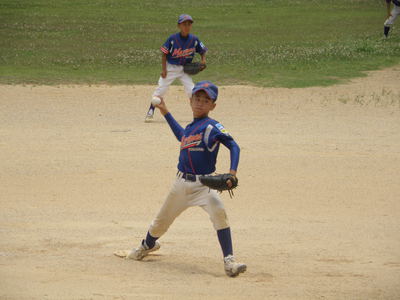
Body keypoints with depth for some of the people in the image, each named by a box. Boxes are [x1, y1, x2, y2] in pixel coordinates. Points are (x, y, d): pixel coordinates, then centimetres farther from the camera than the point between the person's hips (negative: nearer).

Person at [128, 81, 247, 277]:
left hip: (203, 185, -7)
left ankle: (229, 261, -30)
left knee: (218, 212, -32)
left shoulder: (212, 127, -12)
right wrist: (165, 113, 32)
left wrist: (232, 172, -35)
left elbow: (233, 146, -21)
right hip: (181, 184, 7)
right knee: (162, 219, 21)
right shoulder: (190, 127, 10)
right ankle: (148, 245, 52)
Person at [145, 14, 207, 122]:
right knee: (160, 90, -6)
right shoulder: (172, 39, -15)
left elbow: (202, 50, 7)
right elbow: (164, 54, -9)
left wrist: (203, 60, -13)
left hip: (184, 68, 2)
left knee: (192, 91, -7)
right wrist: (164, 69, -16)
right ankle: (150, 113, 3)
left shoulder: (194, 39, -7)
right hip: (170, 67, -2)